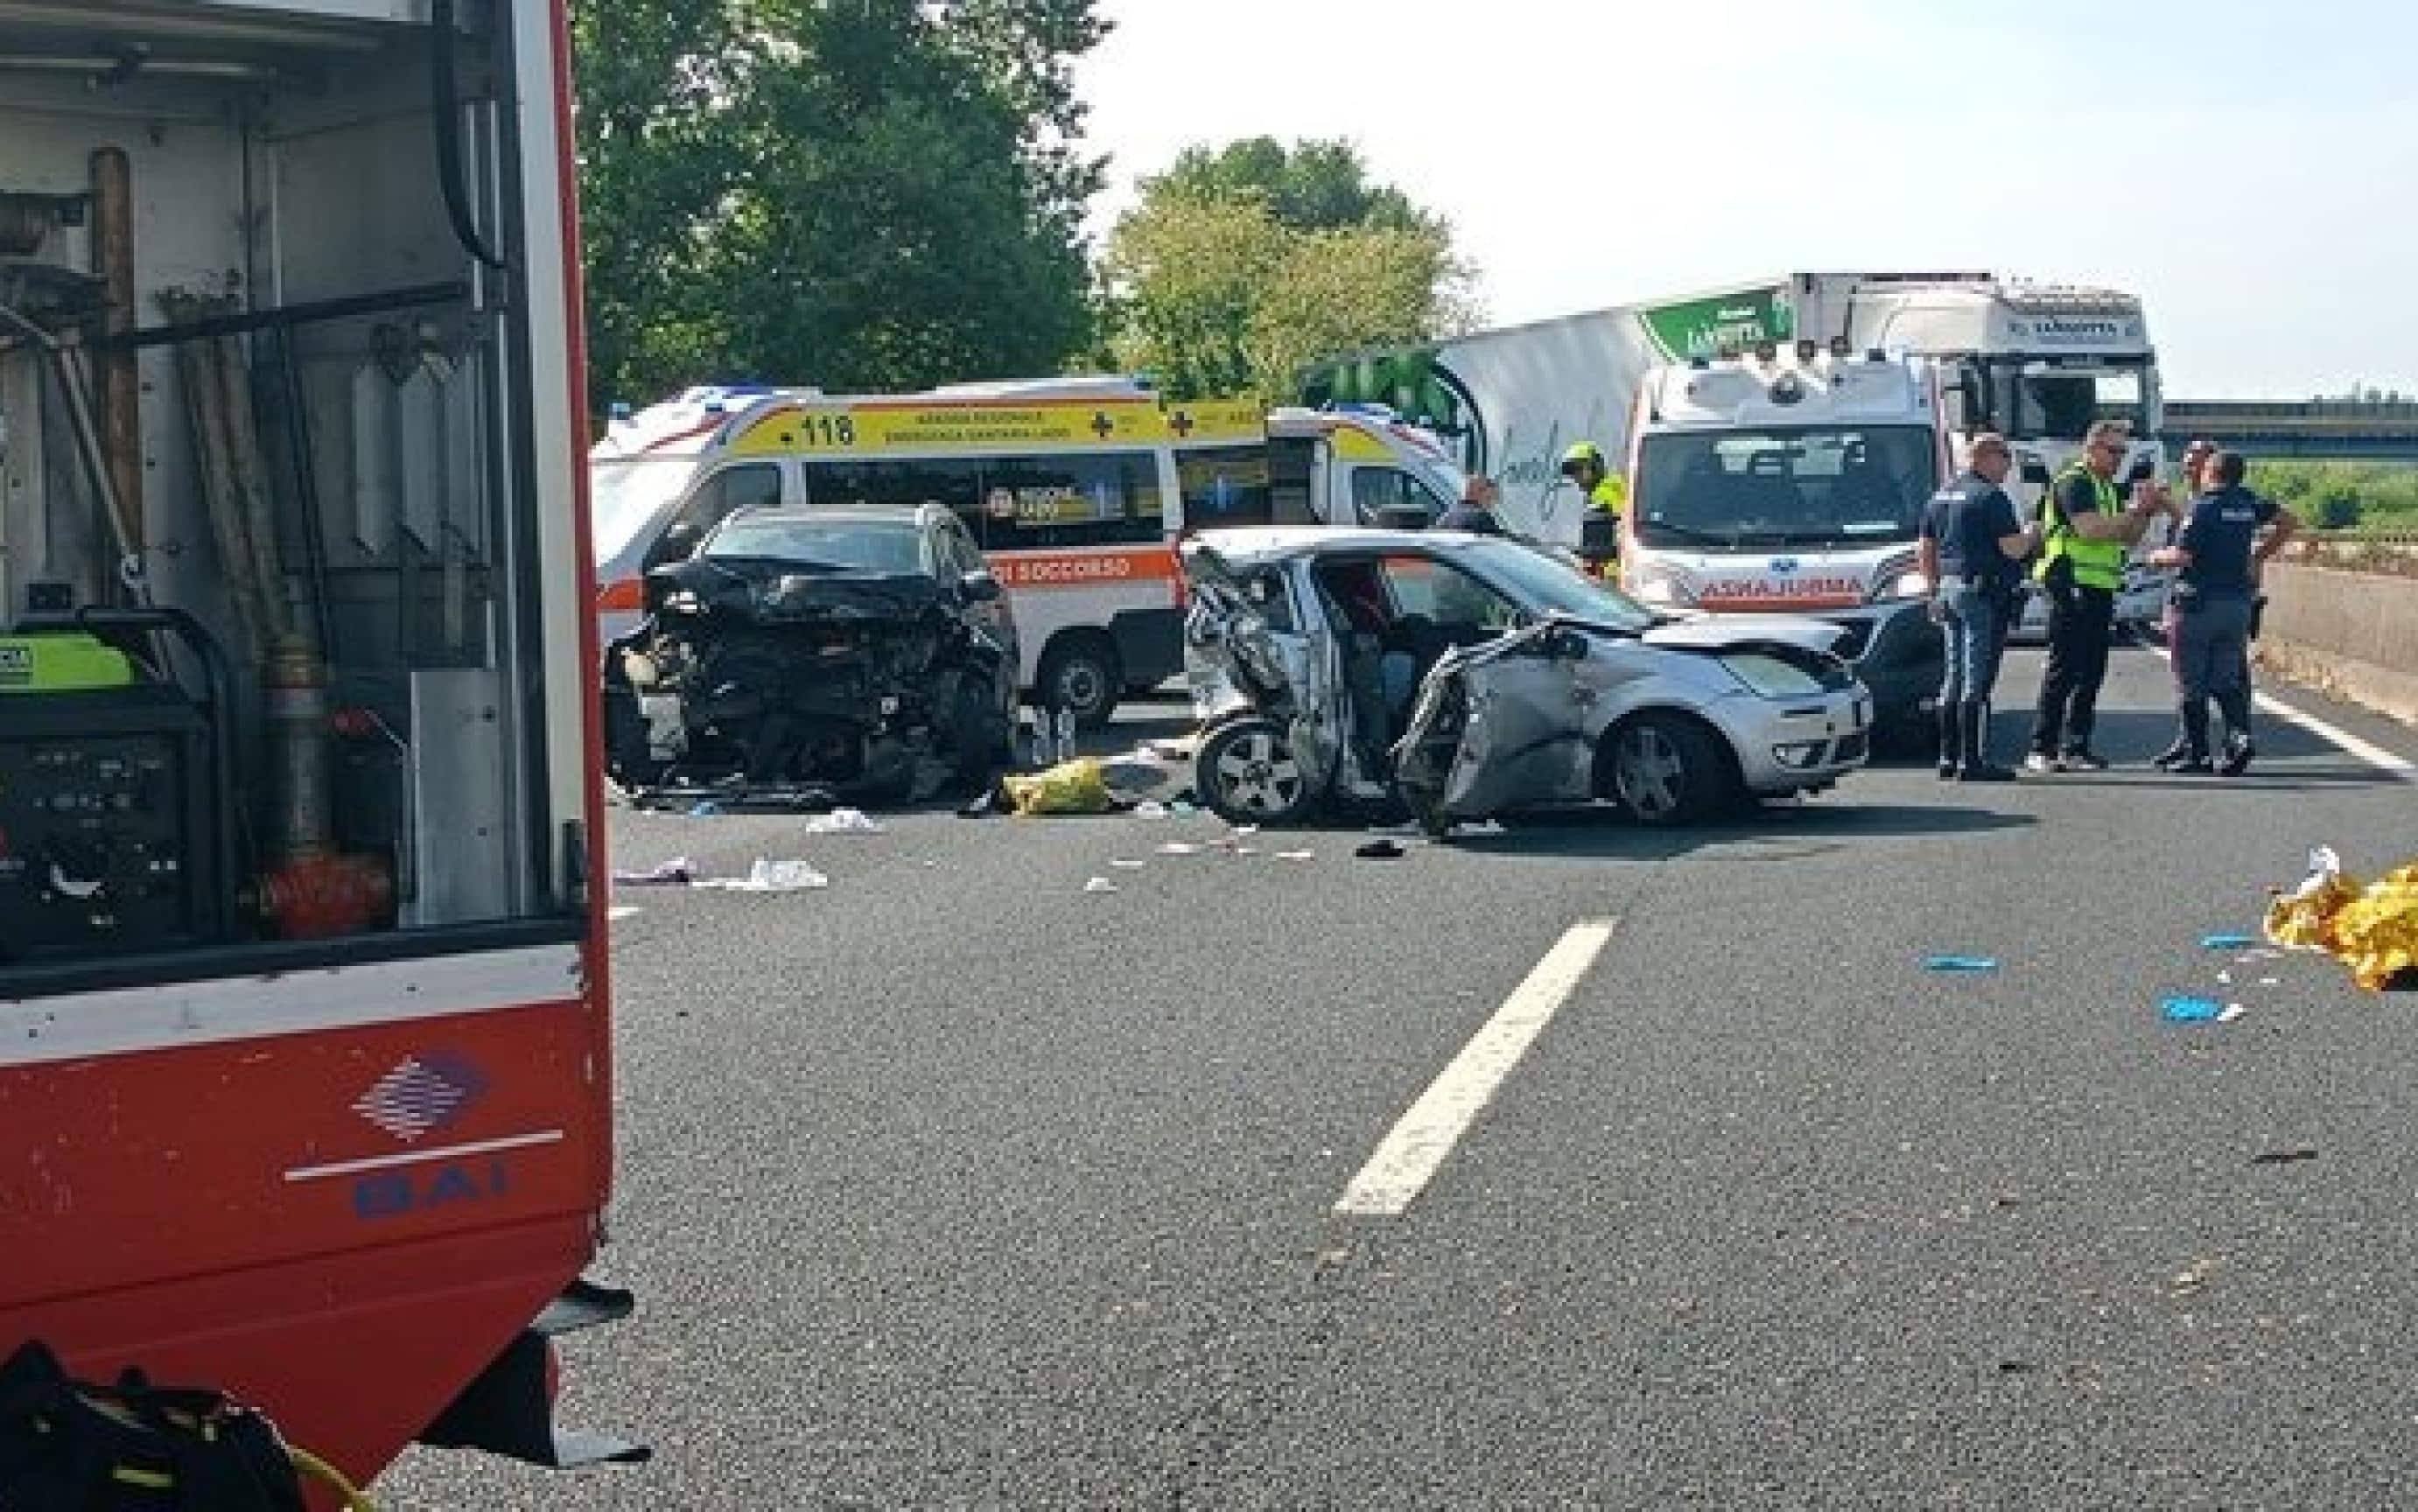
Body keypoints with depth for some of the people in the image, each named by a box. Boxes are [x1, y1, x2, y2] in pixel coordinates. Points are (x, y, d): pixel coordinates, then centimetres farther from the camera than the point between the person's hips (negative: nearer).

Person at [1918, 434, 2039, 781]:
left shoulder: (1941, 496, 15)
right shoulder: (1992, 497, -12)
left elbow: (1927, 551, 20)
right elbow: (2012, 549, -16)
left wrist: (1935, 590, 26)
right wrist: (2032, 534, 3)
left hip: (1949, 591, 8)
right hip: (1984, 595, -8)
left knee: (1954, 677, 13)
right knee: (1977, 678, -7)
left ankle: (1948, 759, 15)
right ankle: (1972, 762, -8)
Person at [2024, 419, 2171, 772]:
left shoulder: (2107, 488, 22)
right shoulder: (2074, 483, -8)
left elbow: (2127, 538, 23)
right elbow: (2090, 530, -21)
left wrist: (2147, 511, 6)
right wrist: (2136, 511, -16)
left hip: (2100, 590, 10)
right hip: (2072, 586, -10)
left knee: (2091, 672, 8)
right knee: (2063, 670, -10)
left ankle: (2076, 748, 11)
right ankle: (2042, 750, -9)